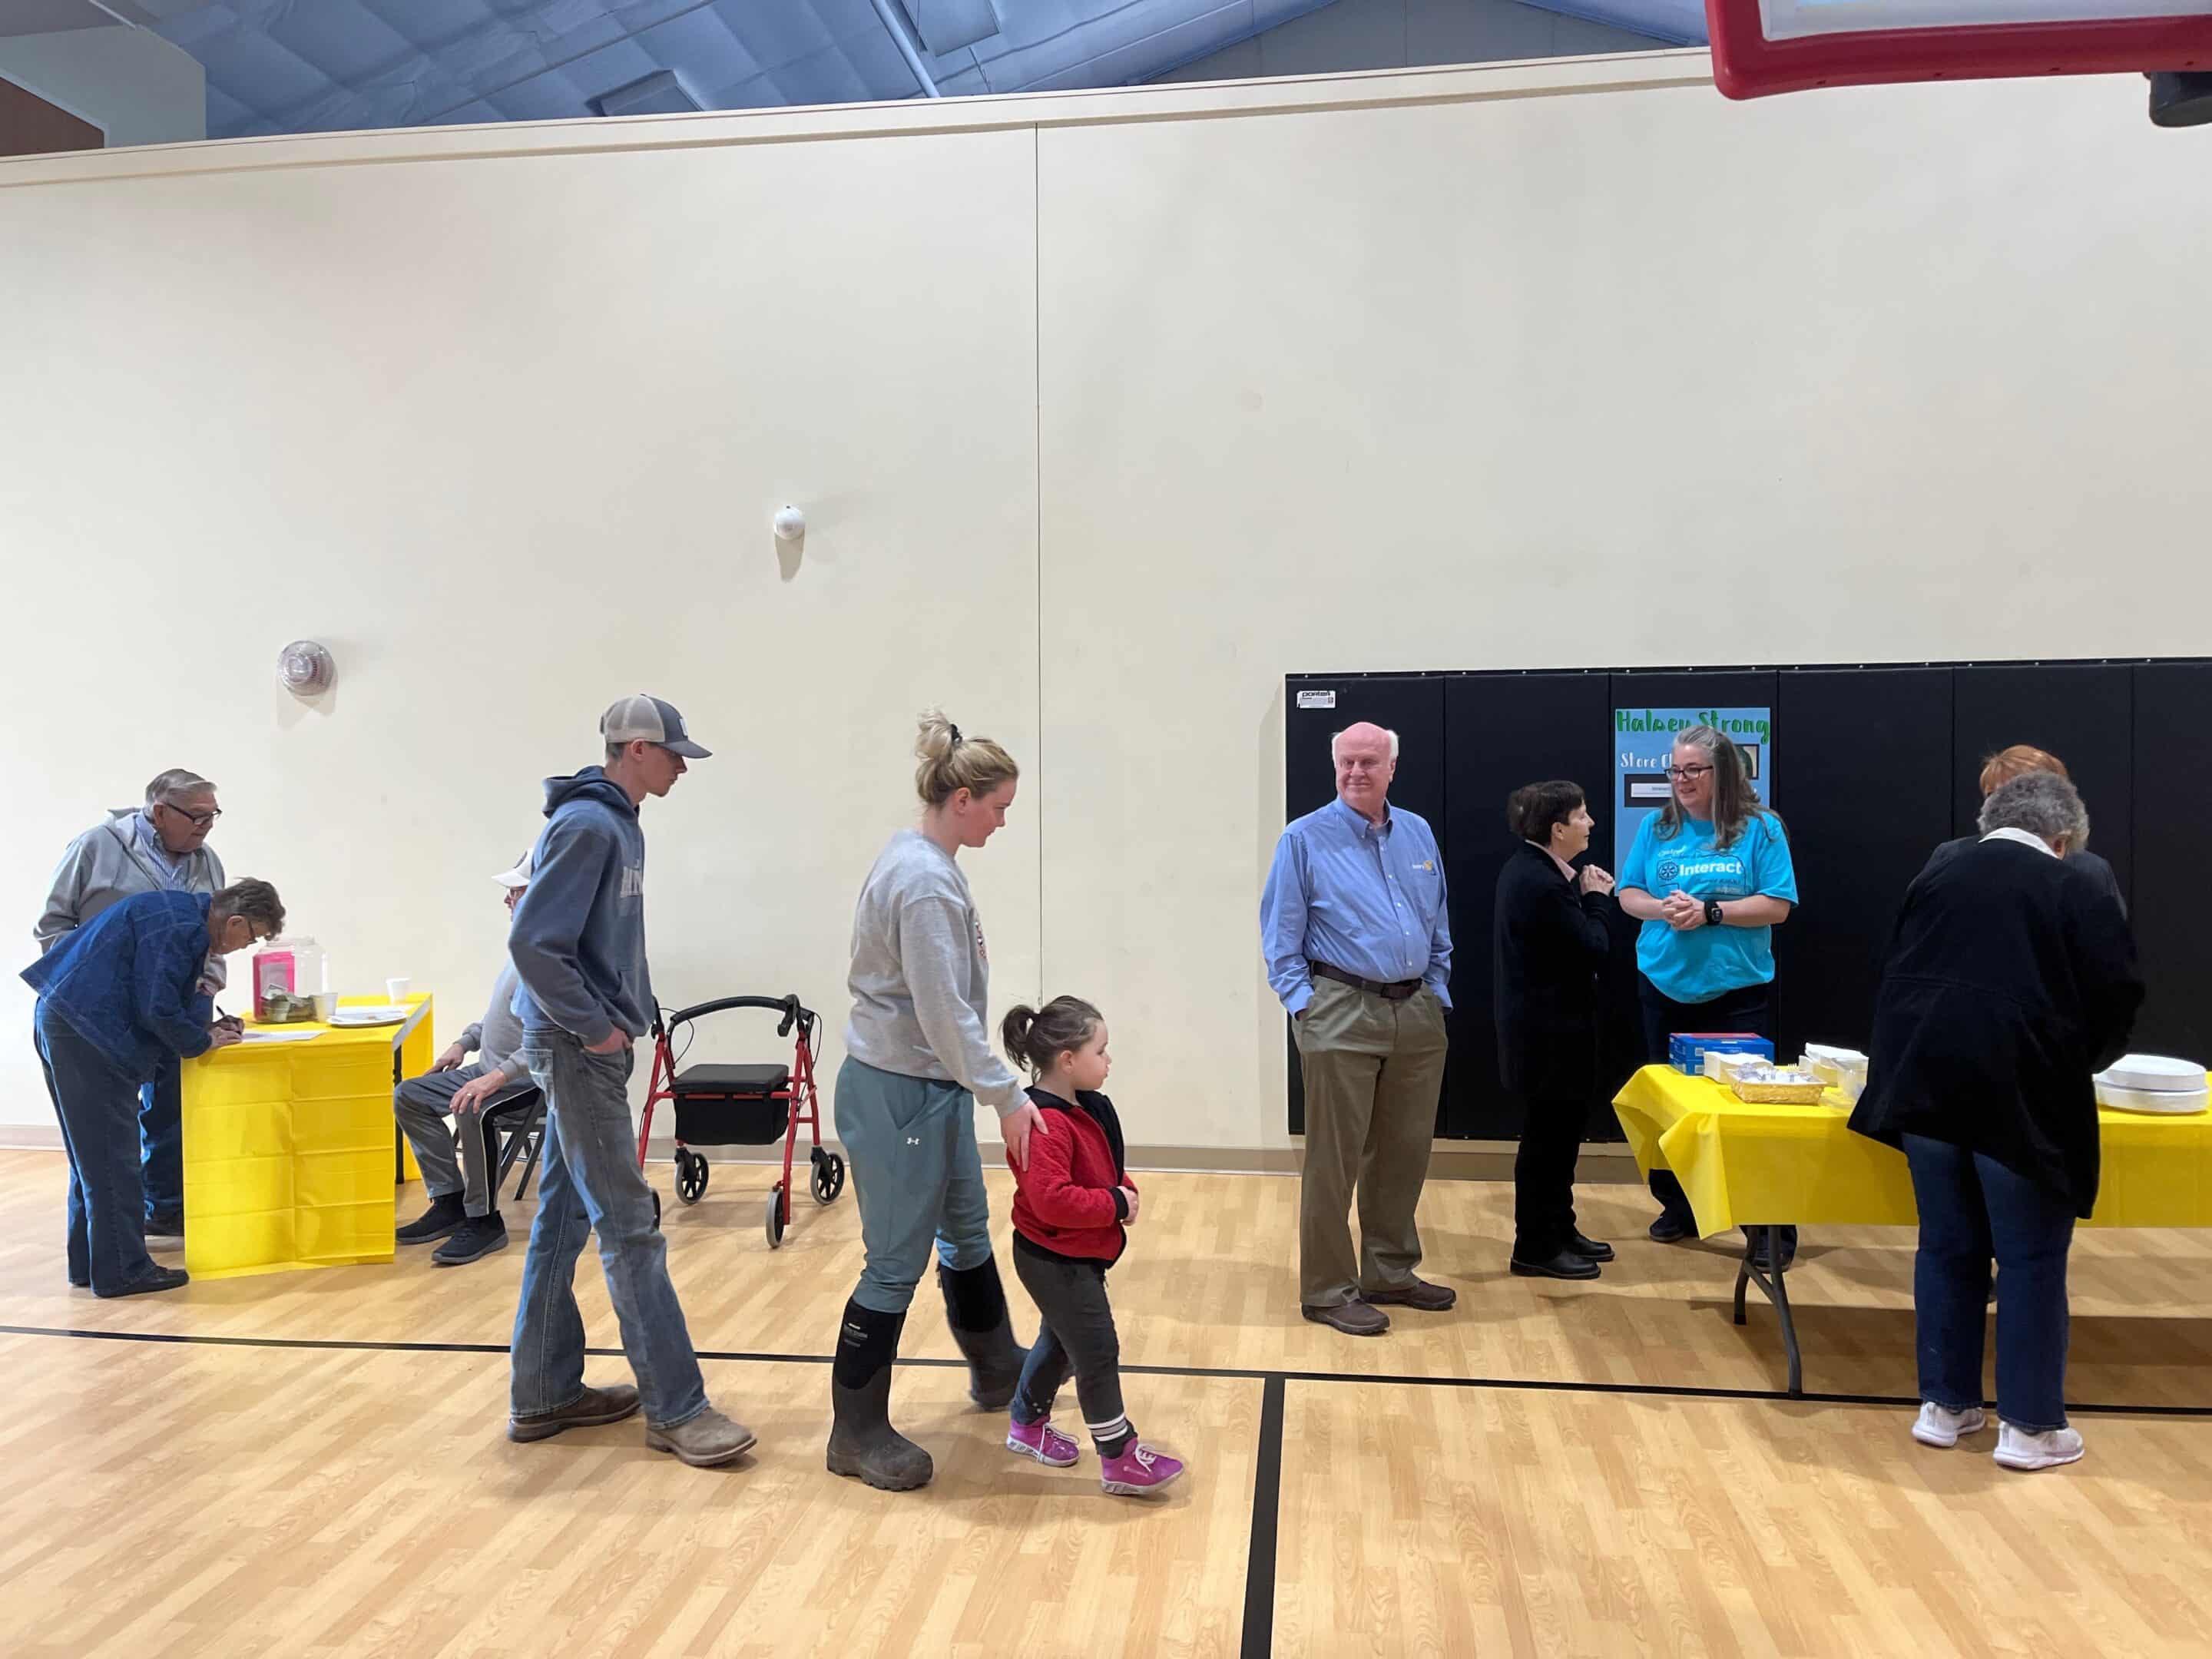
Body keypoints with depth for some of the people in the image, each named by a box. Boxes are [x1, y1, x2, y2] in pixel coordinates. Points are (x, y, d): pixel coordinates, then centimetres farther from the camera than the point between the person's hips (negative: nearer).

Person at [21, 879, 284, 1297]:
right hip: (85, 1030, -11)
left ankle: (89, 1263, 23)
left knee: (92, 1153, 16)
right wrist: (201, 1041, -5)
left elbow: (158, 997, 19)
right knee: (110, 1156, -4)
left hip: (63, 1021, 11)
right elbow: (156, 1009, -21)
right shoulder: (179, 927, -18)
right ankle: (121, 1270, 2)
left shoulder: (183, 913, 13)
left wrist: (203, 1026, 7)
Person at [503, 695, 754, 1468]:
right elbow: (533, 943, -23)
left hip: (586, 1050, 10)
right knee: (629, 1225, -5)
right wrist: (594, 1027, -17)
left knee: (564, 1220, 14)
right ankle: (674, 1408, 2)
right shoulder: (587, 827, -17)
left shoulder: (616, 824, 12)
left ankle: (545, 1394, 24)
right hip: (577, 1050, -10)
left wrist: (620, 1017, 9)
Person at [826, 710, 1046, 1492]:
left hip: (931, 1090, 10)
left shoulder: (923, 863, 8)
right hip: (898, 1095, -10)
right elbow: (945, 1016, -25)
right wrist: (1008, 1096, -18)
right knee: (897, 1264, 1)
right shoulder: (926, 882, -22)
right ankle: (857, 1434, 16)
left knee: (968, 1235, 23)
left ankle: (998, 1372, 41)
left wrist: (995, 1090, 18)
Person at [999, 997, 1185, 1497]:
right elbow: (1051, 1198, -35)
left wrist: (1127, 1192, -2)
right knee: (1097, 1352, -2)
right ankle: (1121, 1460, 10)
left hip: (1078, 1254, 10)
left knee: (1060, 1341, 24)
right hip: (1055, 1260, -10)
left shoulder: (1089, 1108, 5)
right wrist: (1114, 1204, -26)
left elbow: (1106, 1170, 18)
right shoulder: (1046, 1124, -28)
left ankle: (1027, 1425, 43)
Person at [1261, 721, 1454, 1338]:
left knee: (1404, 1153, 14)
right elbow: (1280, 937, -4)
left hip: (1417, 1013, 6)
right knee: (1334, 1158, 0)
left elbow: (1440, 931, 18)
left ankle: (1391, 1273, 28)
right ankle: (1327, 1290, 10)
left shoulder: (1418, 835, 11)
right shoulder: (1305, 839, -4)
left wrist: (1438, 995, 12)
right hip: (1341, 1014, -5)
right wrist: (1302, 1003, -11)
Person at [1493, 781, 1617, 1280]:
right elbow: (1594, 950, -19)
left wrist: (1584, 897, 2)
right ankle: (1535, 1248, 12)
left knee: (1558, 1130, 19)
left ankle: (1559, 1230, 31)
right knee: (1548, 1135, 0)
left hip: (1545, 1026, 11)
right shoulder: (1541, 883, -24)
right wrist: (1596, 899, -6)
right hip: (1548, 1032, -11)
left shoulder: (1530, 869, 9)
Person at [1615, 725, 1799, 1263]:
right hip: (1664, 988, 4)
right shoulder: (1656, 828, 5)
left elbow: (1777, 906, -9)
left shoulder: (1760, 829, -4)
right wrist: (1663, 909, -15)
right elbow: (1628, 895, 6)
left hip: (1737, 992, -4)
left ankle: (1771, 1226, 9)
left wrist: (1710, 911, -19)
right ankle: (1677, 1208, 30)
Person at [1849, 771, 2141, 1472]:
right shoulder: (2078, 890, 0)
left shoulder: (1935, 879, 13)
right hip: (2018, 1091, -4)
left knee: (1946, 1247, 14)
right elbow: (2119, 999, -1)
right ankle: (2029, 1426, 13)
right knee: (2031, 1257, 7)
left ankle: (1945, 1405, 22)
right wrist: (2073, 1066, 16)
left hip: (1925, 1081, 5)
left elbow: (1896, 980, 17)